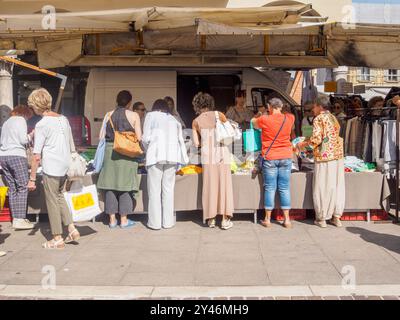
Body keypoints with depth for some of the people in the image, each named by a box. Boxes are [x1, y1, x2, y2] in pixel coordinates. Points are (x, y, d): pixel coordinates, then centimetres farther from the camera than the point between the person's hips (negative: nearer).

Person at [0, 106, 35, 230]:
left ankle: (15, 218, 7)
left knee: (12, 188, 7)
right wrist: (31, 135, 10)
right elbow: (23, 140, -8)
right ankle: (19, 219, -13)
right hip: (16, 155, -8)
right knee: (23, 187, -6)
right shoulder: (21, 120, 1)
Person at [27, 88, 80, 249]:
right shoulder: (63, 119, 8)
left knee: (52, 202, 5)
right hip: (65, 166, 7)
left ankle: (57, 239, 13)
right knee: (59, 197, 22)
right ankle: (72, 229, 18)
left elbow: (37, 156, -14)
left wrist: (32, 178, -8)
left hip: (50, 169, -7)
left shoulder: (42, 124, -12)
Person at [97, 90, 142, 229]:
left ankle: (112, 219, 12)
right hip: (127, 153, -3)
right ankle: (124, 219, 8)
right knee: (125, 186, 3)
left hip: (109, 151, 3)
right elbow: (139, 138, -6)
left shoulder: (108, 115, 6)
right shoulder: (134, 115, -3)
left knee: (110, 185, 8)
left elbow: (101, 136, 5)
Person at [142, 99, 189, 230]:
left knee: (154, 190, 1)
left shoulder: (151, 116, 9)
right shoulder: (174, 119, 20)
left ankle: (155, 222, 3)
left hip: (156, 155, -3)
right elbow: (180, 140, 15)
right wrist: (184, 159, 22)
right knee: (168, 189, 8)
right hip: (172, 156, 3)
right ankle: (168, 221, 9)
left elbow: (145, 138, 2)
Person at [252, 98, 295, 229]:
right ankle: (287, 219, 10)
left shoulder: (264, 120, -9)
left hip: (270, 157, -2)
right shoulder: (289, 119, -1)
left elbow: (254, 122, 10)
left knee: (270, 188, 4)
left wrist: (258, 116, 29)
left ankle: (267, 219, 11)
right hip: (286, 157, 2)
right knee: (285, 188, 6)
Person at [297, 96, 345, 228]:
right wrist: (310, 142, 24)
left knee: (322, 187, 1)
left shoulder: (319, 119, -6)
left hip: (324, 157, -7)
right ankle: (336, 217, 14)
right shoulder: (333, 118, 17)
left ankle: (322, 218, 7)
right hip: (338, 155, 7)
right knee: (337, 186, 9)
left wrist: (303, 144, 1)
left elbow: (316, 139, -14)